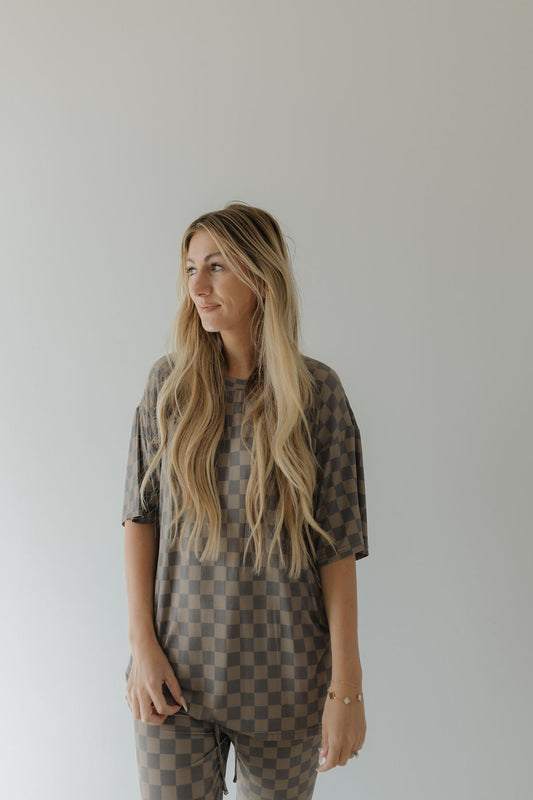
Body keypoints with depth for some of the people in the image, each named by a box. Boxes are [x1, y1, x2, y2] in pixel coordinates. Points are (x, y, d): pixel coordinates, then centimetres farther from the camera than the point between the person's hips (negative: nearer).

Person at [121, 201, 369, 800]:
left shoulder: (316, 390, -7)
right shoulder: (169, 382, -1)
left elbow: (338, 546, -7)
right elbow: (140, 516, 2)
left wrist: (347, 686, -8)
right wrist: (142, 642, -4)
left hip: (284, 680, -1)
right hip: (177, 670, 1)